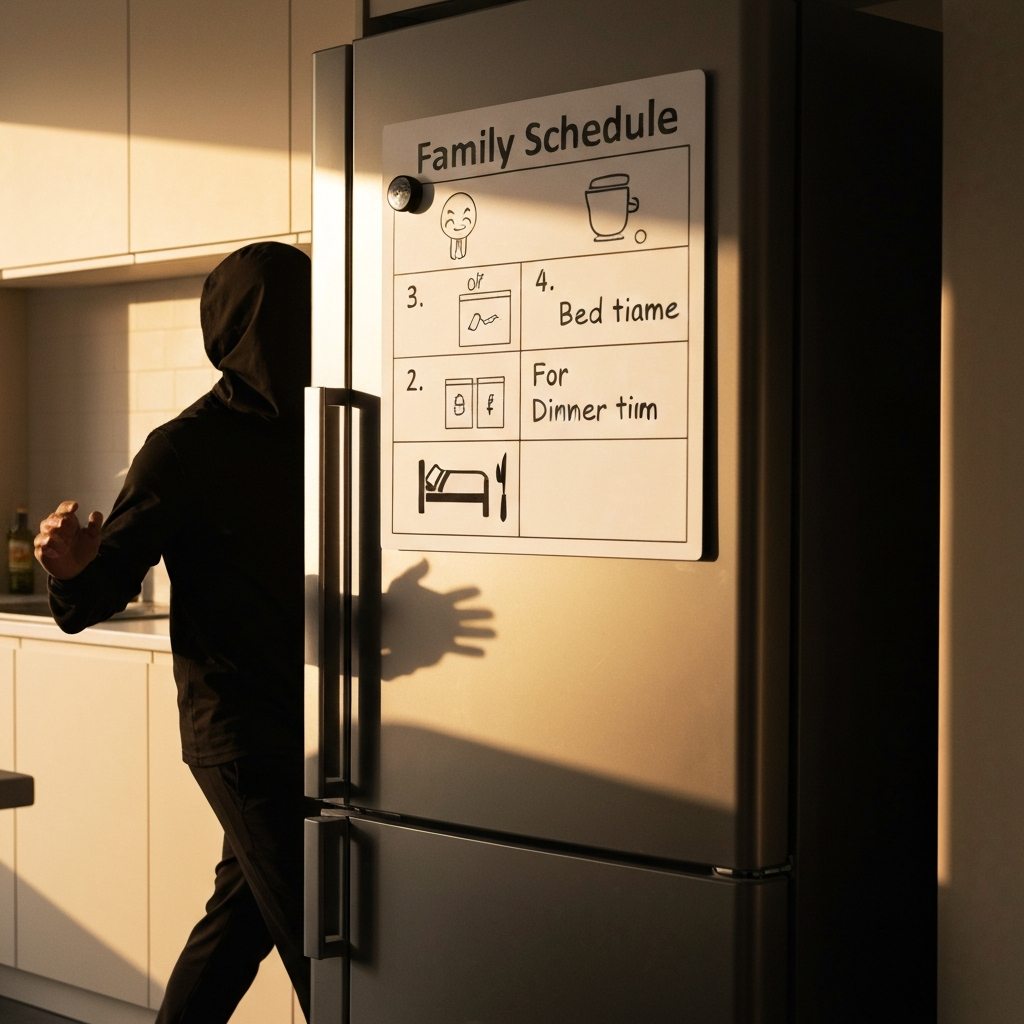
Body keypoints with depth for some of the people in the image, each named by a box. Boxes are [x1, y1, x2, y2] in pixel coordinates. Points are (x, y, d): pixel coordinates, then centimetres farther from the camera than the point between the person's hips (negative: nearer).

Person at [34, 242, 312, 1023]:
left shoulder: (305, 432, 8)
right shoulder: (185, 448, -12)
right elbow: (104, 589, -13)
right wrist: (73, 571, -33)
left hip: (294, 721, 7)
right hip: (242, 731, -7)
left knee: (243, 913, 15)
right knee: (311, 934, -6)